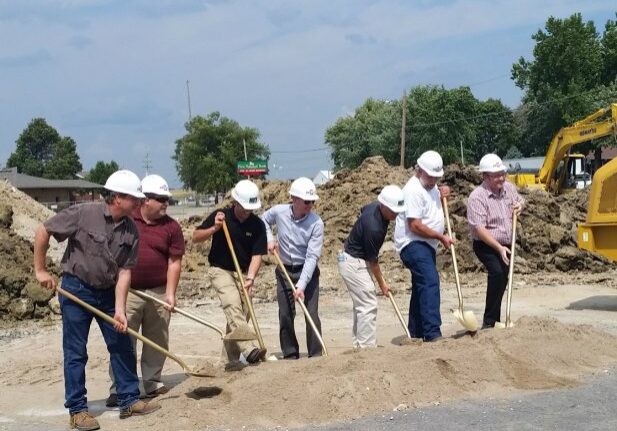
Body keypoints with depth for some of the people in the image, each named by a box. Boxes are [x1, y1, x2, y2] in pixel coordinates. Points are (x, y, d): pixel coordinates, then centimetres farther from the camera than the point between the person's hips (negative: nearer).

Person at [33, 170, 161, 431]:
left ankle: (129, 400, 20)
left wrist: (120, 309, -14)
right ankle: (77, 410, 10)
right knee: (76, 353, 1)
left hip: (108, 292, 5)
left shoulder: (131, 231, -5)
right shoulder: (83, 214, -18)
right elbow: (42, 232, -10)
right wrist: (40, 270, -7)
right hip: (76, 289, -5)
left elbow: (124, 271, -6)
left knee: (122, 347, 7)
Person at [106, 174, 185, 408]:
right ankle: (118, 389, 4)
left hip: (158, 292, 1)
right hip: (127, 291, -1)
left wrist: (170, 293, -10)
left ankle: (152, 383, 23)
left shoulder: (172, 227, -1)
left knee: (157, 341, 10)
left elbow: (175, 262, -3)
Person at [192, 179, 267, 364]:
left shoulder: (257, 225, -5)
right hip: (220, 269, -3)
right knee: (233, 305, -24)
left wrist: (250, 277, -24)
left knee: (242, 313, 3)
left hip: (243, 272, 3)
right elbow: (196, 237, -3)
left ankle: (231, 359, 16)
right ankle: (250, 349, -36)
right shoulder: (220, 216, -8)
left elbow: (257, 254, -9)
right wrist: (214, 229, -20)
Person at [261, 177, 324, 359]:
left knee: (312, 314, -7)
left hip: (307, 271, -3)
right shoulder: (279, 211, -13)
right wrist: (269, 238, -5)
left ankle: (315, 355, 3)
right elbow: (264, 220, 13)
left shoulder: (316, 223, -22)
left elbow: (312, 256, -24)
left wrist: (301, 286, -30)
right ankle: (290, 354, 19)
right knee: (285, 315, 6)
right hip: (284, 271, 3)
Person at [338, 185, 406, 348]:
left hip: (354, 261, 10)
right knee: (368, 305, -11)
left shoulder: (375, 207, -5)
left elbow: (362, 210, 21)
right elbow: (372, 260, -19)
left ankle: (358, 344, 20)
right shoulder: (373, 227, -31)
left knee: (362, 304, 14)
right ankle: (367, 347, -8)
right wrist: (381, 283, -5)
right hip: (354, 263, -10)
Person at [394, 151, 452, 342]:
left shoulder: (431, 186, 13)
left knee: (422, 287, 13)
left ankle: (416, 334, 20)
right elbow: (415, 226, -22)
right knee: (430, 282, -22)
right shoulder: (413, 190, -18)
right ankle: (432, 333, -28)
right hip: (413, 245, -11)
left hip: (425, 246, 11)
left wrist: (442, 196, 7)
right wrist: (441, 237, -14)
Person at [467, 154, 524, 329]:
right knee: (497, 273, -29)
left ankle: (495, 319, 38)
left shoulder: (509, 188, 1)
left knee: (503, 279, 18)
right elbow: (479, 229, -26)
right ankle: (489, 321, -24)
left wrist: (520, 205, -2)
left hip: (506, 244, 8)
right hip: (486, 245, -8)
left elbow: (519, 200, 23)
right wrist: (499, 248, -32)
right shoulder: (477, 197, -21)